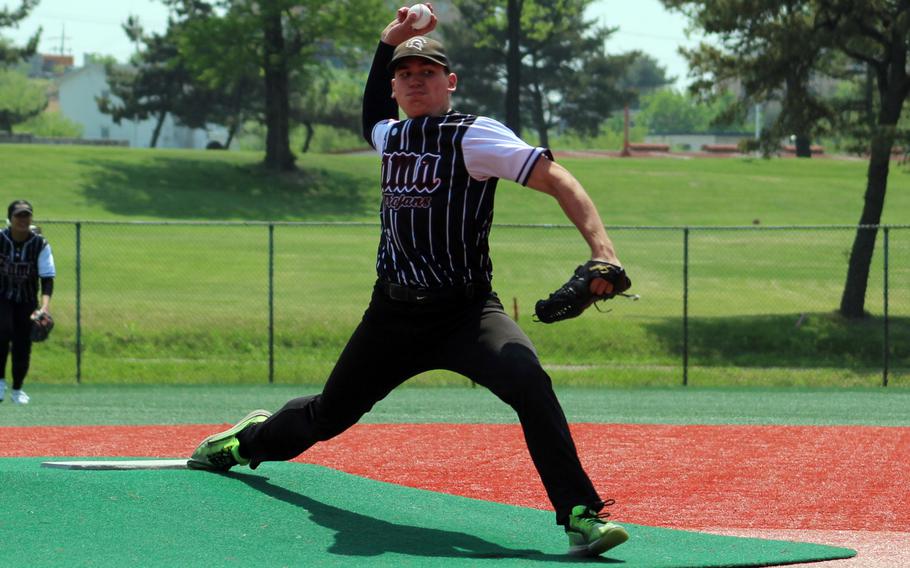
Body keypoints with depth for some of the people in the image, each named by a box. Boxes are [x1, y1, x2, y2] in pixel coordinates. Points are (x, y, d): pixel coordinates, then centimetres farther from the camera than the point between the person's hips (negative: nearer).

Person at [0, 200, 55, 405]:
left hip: (27, 300, 1)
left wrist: (45, 305, -31)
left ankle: (17, 389, 21)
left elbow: (47, 278, -15)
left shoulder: (40, 244, -12)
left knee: (23, 343, 1)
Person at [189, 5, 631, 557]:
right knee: (330, 414, 19)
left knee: (528, 381, -33)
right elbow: (373, 114, 39)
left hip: (465, 311, -6)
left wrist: (601, 248, -35)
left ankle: (582, 515, -33)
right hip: (395, 314, 6)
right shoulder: (391, 136, 12)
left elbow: (554, 177, -20)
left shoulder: (473, 136, -9)